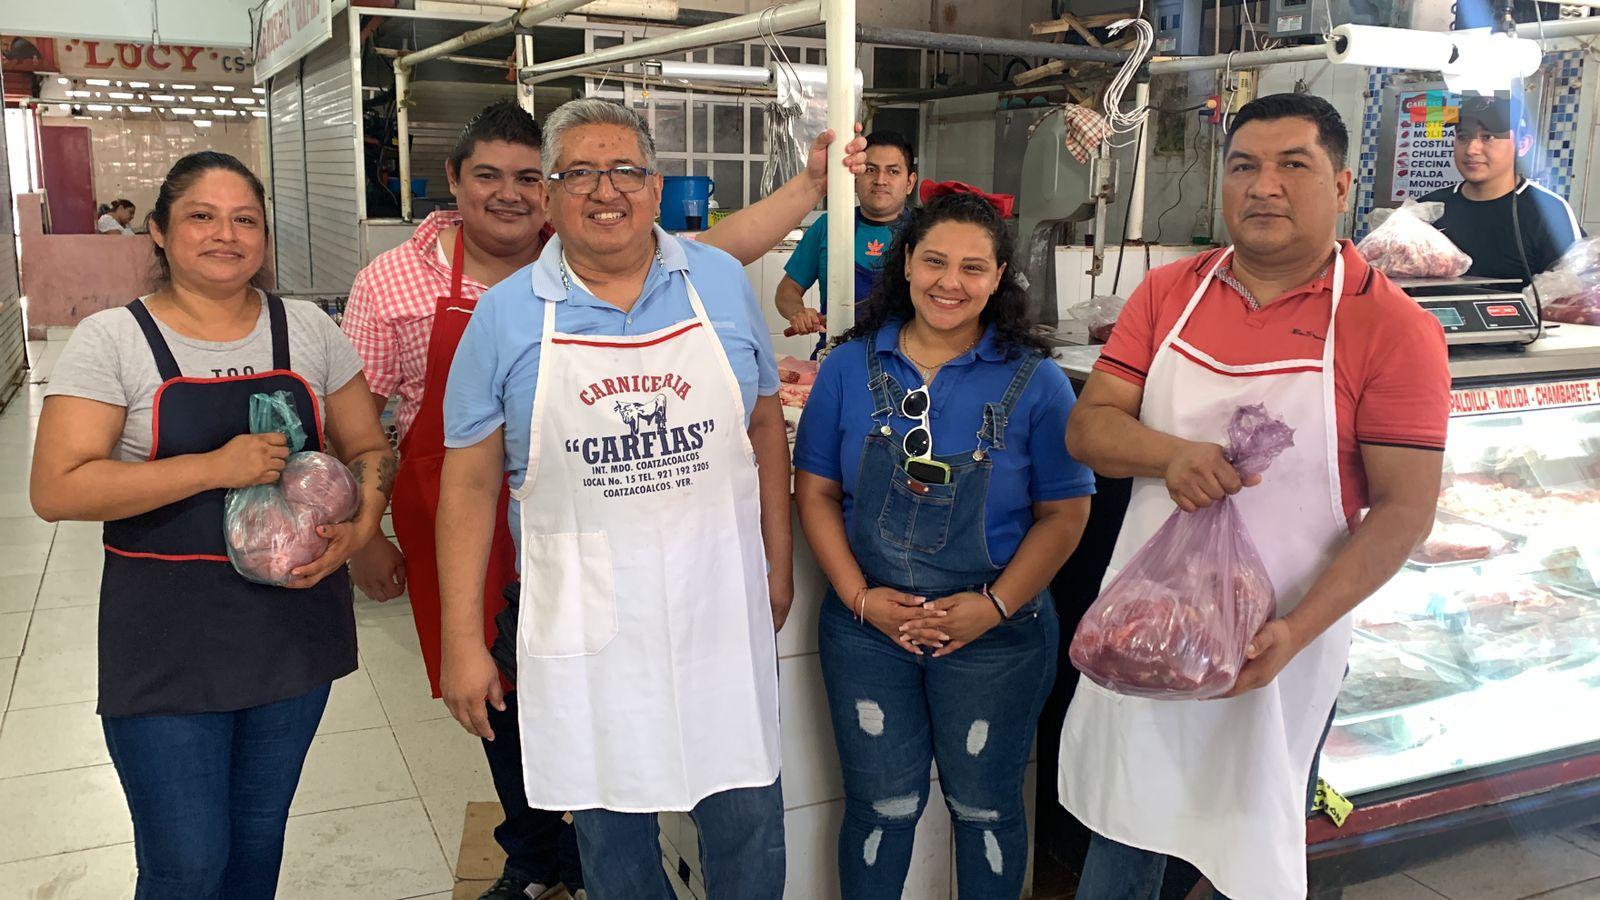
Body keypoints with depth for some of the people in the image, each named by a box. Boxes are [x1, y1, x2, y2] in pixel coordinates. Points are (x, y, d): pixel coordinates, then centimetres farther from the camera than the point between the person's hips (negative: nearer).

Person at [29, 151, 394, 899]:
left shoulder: (307, 329, 4)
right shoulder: (112, 340, -6)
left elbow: (368, 449, 9)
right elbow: (57, 490, -13)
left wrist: (361, 526, -11)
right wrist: (217, 467, -22)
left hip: (294, 624, 3)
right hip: (167, 640, -3)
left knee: (259, 837, 18)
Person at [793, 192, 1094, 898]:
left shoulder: (1034, 382, -6)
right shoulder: (851, 366, -1)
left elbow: (1064, 514, -5)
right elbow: (815, 491, 0)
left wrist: (994, 606, -15)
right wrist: (859, 597, -10)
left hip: (996, 635, -1)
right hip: (867, 626, 1)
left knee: (986, 808, 16)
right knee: (881, 806, 14)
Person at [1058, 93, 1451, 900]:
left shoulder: (1394, 330, -11)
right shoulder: (1167, 293, 1)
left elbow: (1404, 508, -12)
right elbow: (1086, 427, -1)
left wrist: (1296, 631, -22)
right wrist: (1169, 454, -23)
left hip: (1279, 646, -3)